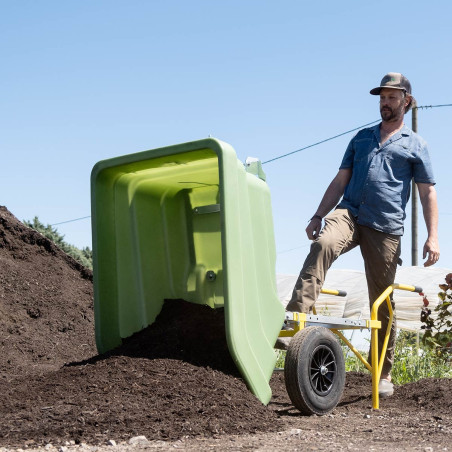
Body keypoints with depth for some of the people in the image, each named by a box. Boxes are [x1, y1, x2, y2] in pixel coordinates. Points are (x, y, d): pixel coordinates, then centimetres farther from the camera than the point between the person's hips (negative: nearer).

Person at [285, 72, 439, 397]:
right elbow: (340, 181, 20)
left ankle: (384, 374, 14)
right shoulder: (361, 138, 21)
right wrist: (318, 216, 10)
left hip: (386, 227, -2)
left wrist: (433, 236, -3)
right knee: (322, 245, -33)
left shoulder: (415, 146, 12)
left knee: (382, 303, 2)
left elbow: (428, 193, 8)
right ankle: (295, 316, -44)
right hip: (349, 214, 2)